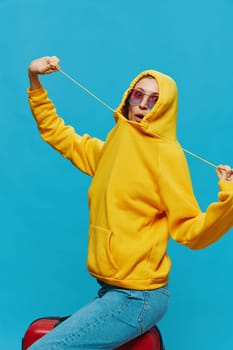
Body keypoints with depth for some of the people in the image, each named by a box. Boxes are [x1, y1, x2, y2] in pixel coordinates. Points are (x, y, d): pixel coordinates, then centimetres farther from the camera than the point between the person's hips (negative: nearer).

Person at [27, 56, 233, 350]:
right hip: (111, 290, 7)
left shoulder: (166, 152, -10)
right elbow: (56, 134, 24)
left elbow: (189, 230, -12)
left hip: (137, 297, -7)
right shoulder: (111, 147, 12)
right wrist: (35, 82, 17)